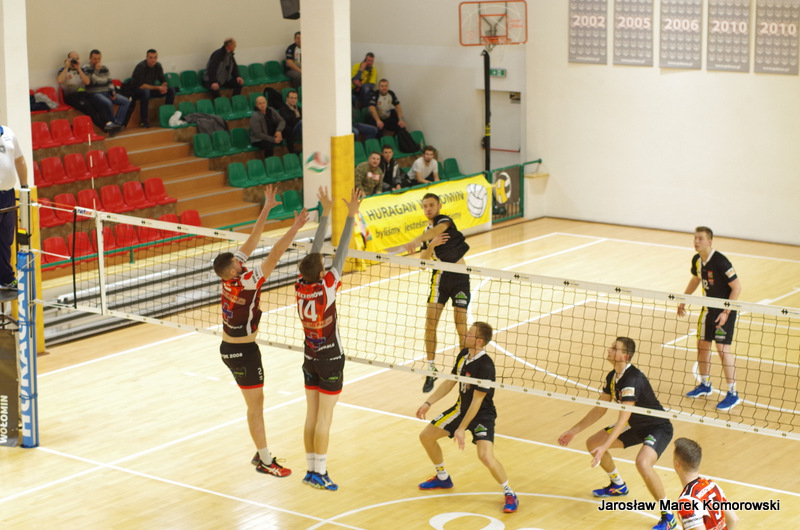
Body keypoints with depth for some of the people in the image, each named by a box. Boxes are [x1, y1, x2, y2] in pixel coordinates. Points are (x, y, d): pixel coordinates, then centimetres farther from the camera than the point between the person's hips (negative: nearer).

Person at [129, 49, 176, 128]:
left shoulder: (157, 66, -1)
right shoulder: (141, 67, -22)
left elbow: (163, 81, 7)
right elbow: (141, 86, -27)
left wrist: (163, 86, -19)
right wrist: (157, 87, -29)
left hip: (151, 89, 7)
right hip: (137, 90, -7)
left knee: (171, 89, -9)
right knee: (146, 92, -42)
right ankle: (143, 121, -34)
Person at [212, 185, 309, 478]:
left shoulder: (231, 275, -5)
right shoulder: (245, 283, -26)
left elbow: (251, 241, 0)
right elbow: (273, 257, -31)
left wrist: (266, 208, 1)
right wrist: (294, 229, -32)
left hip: (229, 347, 9)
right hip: (243, 352, -9)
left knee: (256, 401, 18)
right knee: (256, 405, 1)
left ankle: (261, 453, 26)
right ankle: (265, 462, 10)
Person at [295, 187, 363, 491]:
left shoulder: (300, 286, -9)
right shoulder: (325, 290, -23)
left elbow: (315, 251, -1)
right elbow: (340, 254, -22)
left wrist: (326, 213, 5)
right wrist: (351, 215, -20)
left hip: (310, 359, 6)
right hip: (330, 360, -6)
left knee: (311, 416, 10)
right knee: (324, 419, -1)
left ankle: (311, 470, 16)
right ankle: (319, 473, 3)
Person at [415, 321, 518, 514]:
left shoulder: (485, 366, -29)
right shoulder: (464, 354, -4)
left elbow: (477, 401, -26)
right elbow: (449, 382, 9)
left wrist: (461, 429, -24)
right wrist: (428, 403, 6)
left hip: (482, 414, -9)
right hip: (461, 408, 9)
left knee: (485, 456, -27)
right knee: (426, 436, 11)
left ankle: (510, 494, -5)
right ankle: (442, 478, 33)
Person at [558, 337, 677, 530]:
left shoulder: (632, 379, -31)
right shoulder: (612, 377, -2)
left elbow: (623, 419, -37)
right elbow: (600, 409, 9)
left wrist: (605, 447, -43)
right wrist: (573, 431, 9)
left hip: (658, 428, -10)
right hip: (635, 426, 10)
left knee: (643, 463, -36)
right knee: (592, 443, 11)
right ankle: (618, 485, 37)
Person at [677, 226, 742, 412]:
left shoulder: (720, 262, -24)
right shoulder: (697, 260, 0)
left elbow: (737, 287, -21)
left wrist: (726, 312, -24)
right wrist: (683, 301, 20)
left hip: (724, 309, -8)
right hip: (708, 307, 8)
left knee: (722, 348, -13)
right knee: (702, 345, 12)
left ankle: (733, 394, -6)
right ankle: (705, 385, 31)